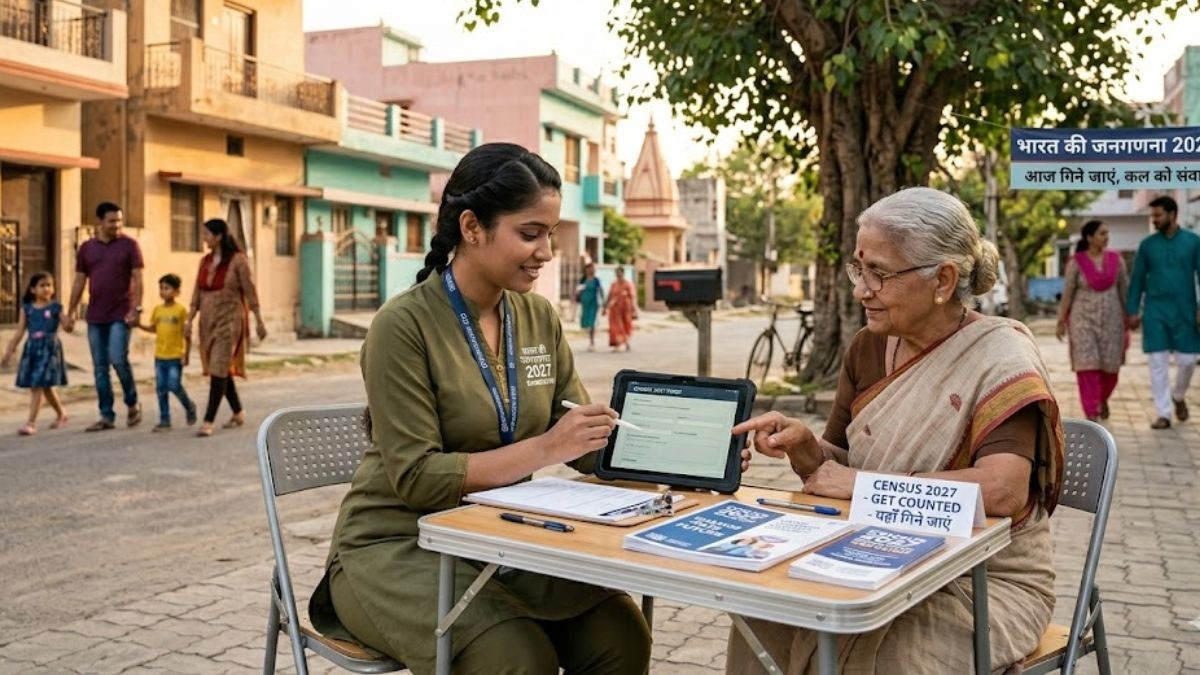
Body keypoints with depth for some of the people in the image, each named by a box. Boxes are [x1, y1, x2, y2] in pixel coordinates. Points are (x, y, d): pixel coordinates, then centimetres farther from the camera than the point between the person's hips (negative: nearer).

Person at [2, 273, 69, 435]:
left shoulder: (56, 307, -1)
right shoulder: (27, 308, 8)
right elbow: (19, 332, 10)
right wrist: (9, 351, 8)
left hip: (49, 348, -4)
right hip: (32, 348, 4)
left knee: (37, 386, -9)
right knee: (45, 387, 14)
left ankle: (31, 423, -7)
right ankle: (61, 414, 33)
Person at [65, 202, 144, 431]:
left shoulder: (129, 245, 0)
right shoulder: (86, 248, 10)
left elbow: (137, 279, -5)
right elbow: (79, 282, 12)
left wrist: (136, 309, -15)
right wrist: (70, 313, 8)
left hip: (120, 315, -4)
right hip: (95, 317, 4)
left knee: (118, 358, -14)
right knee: (100, 367, 5)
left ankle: (133, 404, 8)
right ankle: (107, 416, 11)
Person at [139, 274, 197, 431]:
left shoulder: (180, 310, -8)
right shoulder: (157, 310, 7)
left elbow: (187, 334, -7)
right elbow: (153, 328, 17)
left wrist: (186, 355, -9)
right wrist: (139, 325, 1)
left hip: (175, 356, -5)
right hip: (160, 356, 5)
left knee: (174, 386, -8)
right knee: (161, 389, 6)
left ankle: (189, 406, 19)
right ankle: (164, 420, 13)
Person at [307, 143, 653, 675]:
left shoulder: (540, 318, 2)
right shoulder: (404, 324, -17)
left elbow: (585, 446, 3)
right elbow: (418, 478, -21)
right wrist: (543, 449, -27)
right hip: (398, 546, -5)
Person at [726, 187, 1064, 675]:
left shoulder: (1000, 356, -14)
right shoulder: (868, 349, 3)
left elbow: (1003, 490, -29)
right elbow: (835, 470, 9)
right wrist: (802, 446, -14)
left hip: (986, 582, -5)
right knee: (768, 624, -17)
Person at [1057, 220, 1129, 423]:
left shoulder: (1116, 258, 1)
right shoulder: (1075, 263, -8)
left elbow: (1124, 289, 6)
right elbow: (1067, 293, -4)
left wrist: (1129, 316, 7)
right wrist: (1061, 322, -4)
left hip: (1110, 318, 3)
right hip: (1084, 319, -3)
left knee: (1110, 366, 6)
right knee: (1088, 366, -11)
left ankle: (1102, 398, 37)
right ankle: (1091, 415, -6)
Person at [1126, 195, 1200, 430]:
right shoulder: (1147, 245, 4)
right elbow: (1137, 279, 6)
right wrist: (1132, 311, 2)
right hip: (1155, 312, 1)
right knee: (1158, 362, -3)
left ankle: (1179, 397, 31)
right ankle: (1163, 414, 2)